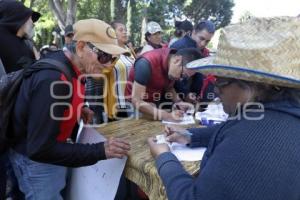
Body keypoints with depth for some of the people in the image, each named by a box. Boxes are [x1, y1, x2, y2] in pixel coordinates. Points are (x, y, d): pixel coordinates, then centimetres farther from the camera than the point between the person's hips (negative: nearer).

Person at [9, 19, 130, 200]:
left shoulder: (69, 65, -6)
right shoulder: (53, 79, -33)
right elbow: (41, 149, -31)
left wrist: (78, 108, -3)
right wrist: (100, 151, -33)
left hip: (50, 149, 8)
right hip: (37, 160, -8)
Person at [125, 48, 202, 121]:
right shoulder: (147, 63, -28)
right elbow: (136, 101, -29)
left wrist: (179, 102, -10)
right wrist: (166, 116, -35)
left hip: (156, 104, 5)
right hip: (137, 107, -4)